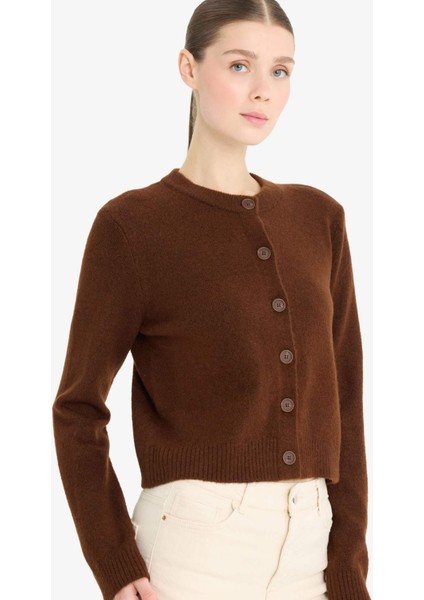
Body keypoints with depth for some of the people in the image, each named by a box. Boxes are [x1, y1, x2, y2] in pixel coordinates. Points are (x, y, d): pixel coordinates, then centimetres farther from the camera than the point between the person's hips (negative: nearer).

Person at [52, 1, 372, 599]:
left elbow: (342, 398, 7)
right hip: (194, 547, -4)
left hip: (308, 549, 4)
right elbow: (78, 408, -2)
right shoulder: (131, 225, -4)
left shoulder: (319, 218, 8)